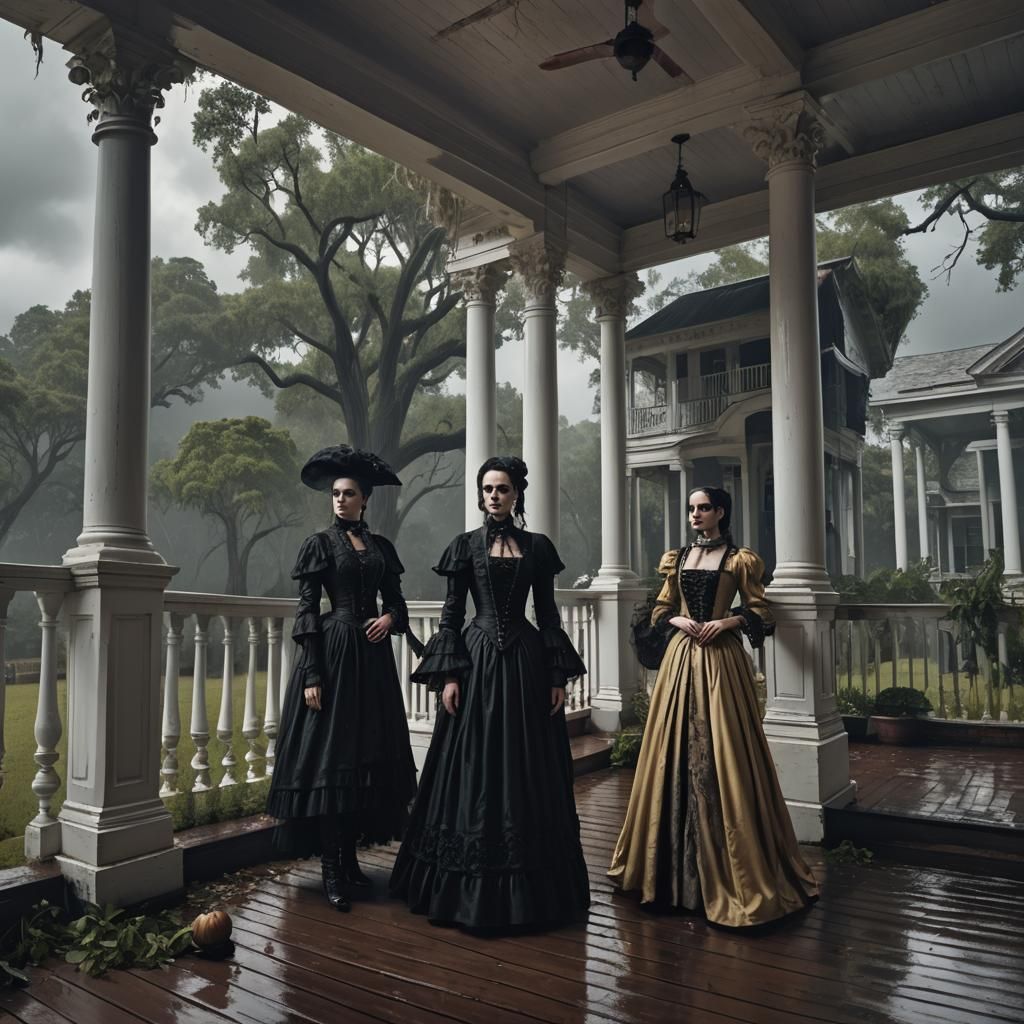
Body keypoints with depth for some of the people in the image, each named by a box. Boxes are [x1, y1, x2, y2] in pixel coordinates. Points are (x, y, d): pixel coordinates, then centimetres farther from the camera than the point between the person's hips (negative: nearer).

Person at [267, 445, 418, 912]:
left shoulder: (381, 546, 11)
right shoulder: (319, 544, -2)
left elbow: (396, 598, 16)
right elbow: (306, 611, -6)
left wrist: (390, 617, -8)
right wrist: (310, 674, -13)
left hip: (373, 656, 5)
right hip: (333, 653, -5)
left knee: (369, 753, 9)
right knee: (330, 753, -4)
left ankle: (350, 854, 22)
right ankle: (331, 869, 3)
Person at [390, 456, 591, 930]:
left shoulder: (537, 546, 7)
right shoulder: (465, 546, 4)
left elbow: (547, 613, 7)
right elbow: (451, 615, 1)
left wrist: (558, 675, 2)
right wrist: (448, 675, -7)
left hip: (527, 663, 1)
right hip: (478, 660, -1)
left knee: (529, 771, 5)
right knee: (474, 767, 1)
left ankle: (532, 889, 20)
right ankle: (471, 889, 15)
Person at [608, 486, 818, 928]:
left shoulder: (739, 560, 0)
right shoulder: (678, 559, 12)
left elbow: (760, 613, 1)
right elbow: (661, 610, 15)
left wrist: (727, 621, -15)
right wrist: (681, 621, -5)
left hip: (720, 660, -4)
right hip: (681, 657, 4)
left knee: (721, 755, -5)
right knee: (676, 752, 5)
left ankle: (729, 865, 7)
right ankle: (678, 863, 18)